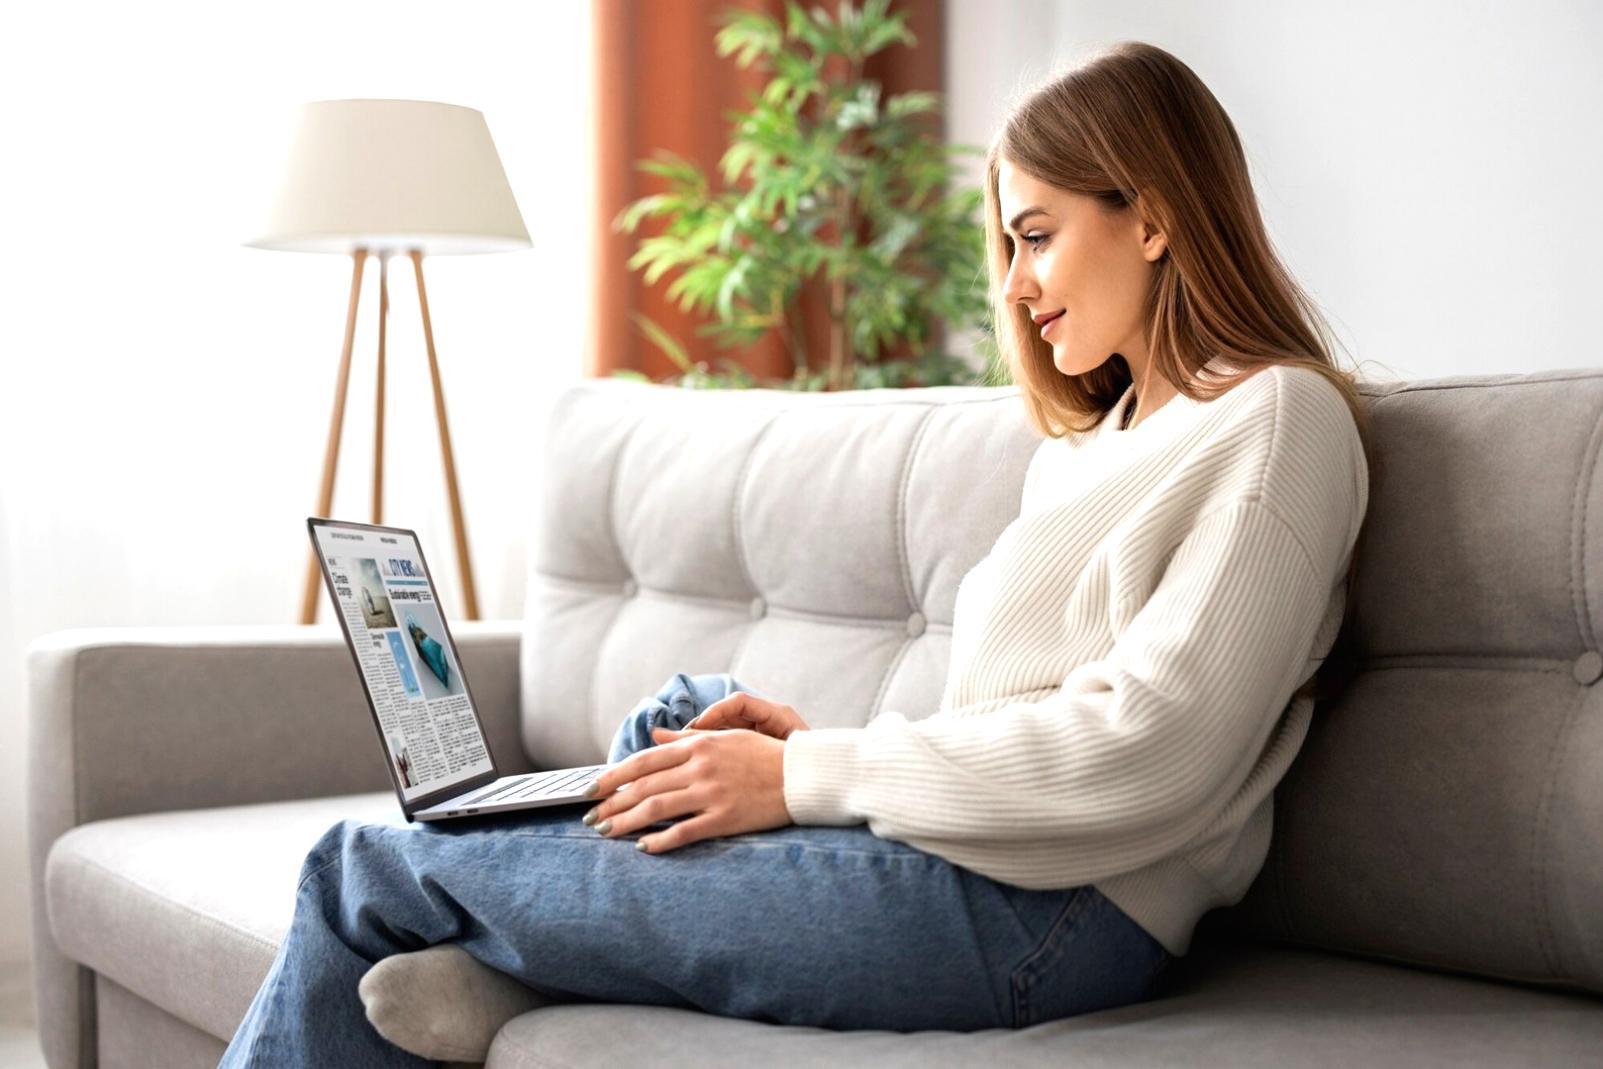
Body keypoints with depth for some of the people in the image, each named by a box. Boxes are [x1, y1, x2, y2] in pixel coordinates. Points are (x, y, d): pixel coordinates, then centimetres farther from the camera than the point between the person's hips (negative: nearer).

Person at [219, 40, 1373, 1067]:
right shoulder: (1110, 430, 22)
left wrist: (810, 777, -15)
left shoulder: (1277, 418, -7)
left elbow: (1153, 746, -19)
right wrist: (828, 740, 3)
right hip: (967, 850, 10)